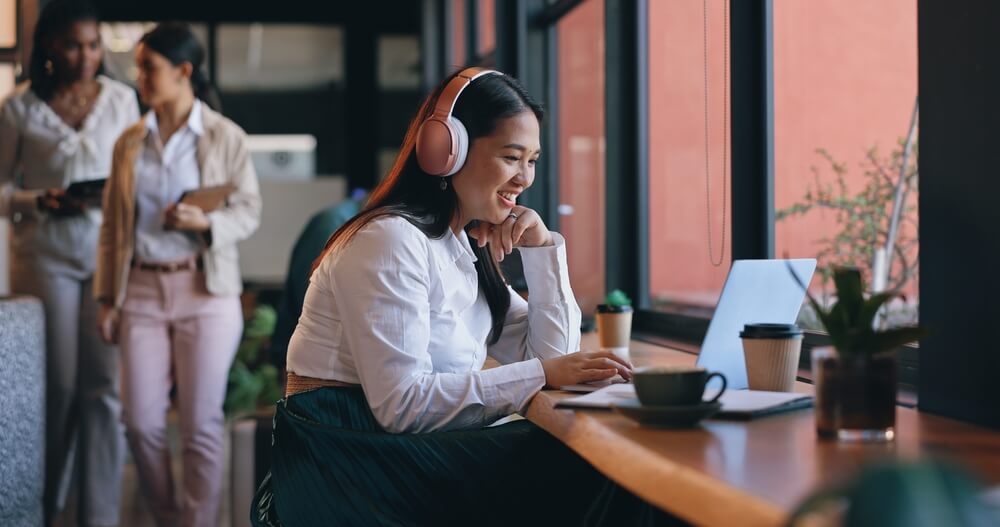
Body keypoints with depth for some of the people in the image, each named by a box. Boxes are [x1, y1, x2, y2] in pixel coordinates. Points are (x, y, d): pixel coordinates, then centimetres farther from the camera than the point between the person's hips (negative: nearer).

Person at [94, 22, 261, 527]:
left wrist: (206, 223, -20)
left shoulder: (225, 137, -2)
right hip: (141, 291, 3)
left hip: (206, 292, -3)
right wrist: (106, 297, 5)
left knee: (201, 425, 0)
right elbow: (112, 224, 10)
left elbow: (249, 210, 0)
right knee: (141, 422, 3)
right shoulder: (129, 141, 8)